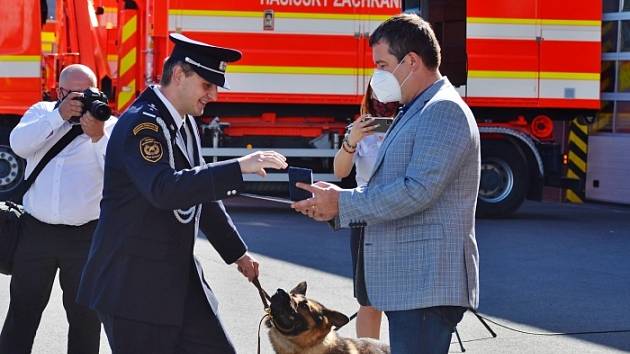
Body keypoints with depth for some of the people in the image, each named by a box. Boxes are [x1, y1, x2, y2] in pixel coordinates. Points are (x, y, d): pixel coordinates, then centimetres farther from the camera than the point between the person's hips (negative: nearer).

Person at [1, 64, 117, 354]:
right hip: (36, 230, 2)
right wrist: (59, 115, -23)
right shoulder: (42, 112, 7)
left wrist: (98, 136, -29)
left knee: (85, 316, 6)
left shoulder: (109, 125, -1)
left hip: (85, 235, -1)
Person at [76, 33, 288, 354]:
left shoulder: (185, 123, 12)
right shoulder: (141, 123, -17)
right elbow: (165, 189, -34)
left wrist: (236, 252, 27)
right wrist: (239, 168, -36)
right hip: (136, 284, -9)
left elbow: (200, 194, 23)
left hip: (180, 278, 9)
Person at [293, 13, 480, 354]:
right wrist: (334, 205, 5)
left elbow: (418, 191, -22)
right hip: (408, 279, 11)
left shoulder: (444, 111, -13)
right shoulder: (415, 112, 20)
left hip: (427, 283, -11)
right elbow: (387, 188, 21)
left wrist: (343, 203, -14)